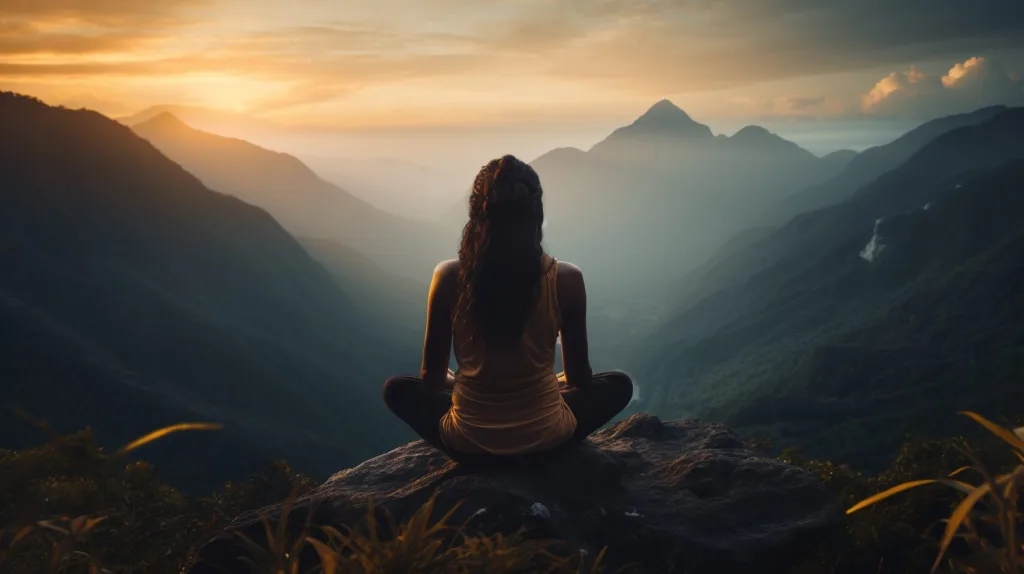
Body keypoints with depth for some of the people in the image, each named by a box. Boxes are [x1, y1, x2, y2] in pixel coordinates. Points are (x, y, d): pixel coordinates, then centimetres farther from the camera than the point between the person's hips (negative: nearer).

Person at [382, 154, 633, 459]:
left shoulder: (448, 277, -12)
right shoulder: (567, 279, -13)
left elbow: (431, 376, -1)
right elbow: (579, 377, 0)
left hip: (468, 440, 1)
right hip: (545, 436, 0)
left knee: (397, 388, 28)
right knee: (619, 384, 26)